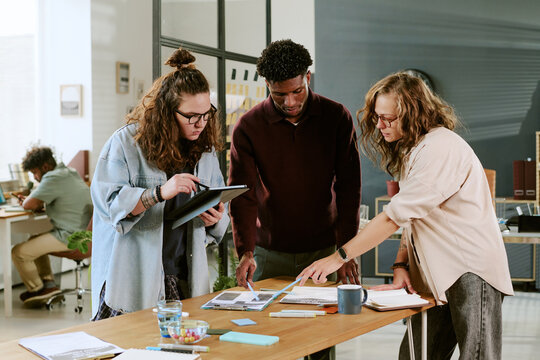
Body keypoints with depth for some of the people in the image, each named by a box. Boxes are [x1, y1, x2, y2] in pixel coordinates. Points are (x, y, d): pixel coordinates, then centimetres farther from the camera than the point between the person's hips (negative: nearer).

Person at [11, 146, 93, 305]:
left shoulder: (53, 178, -17)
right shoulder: (70, 172, 14)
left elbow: (29, 205, -20)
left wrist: (37, 204, 3)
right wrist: (38, 203, 8)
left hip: (70, 237, -11)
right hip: (84, 232, 11)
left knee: (19, 252, -6)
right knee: (35, 240, 30)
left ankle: (36, 289, 14)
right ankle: (49, 283, 23)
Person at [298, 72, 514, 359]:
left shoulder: (440, 147, -17)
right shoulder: (411, 151, 17)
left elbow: (396, 215, -22)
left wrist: (339, 257, -19)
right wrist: (401, 265, -1)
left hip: (472, 272, -9)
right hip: (438, 276, 9)